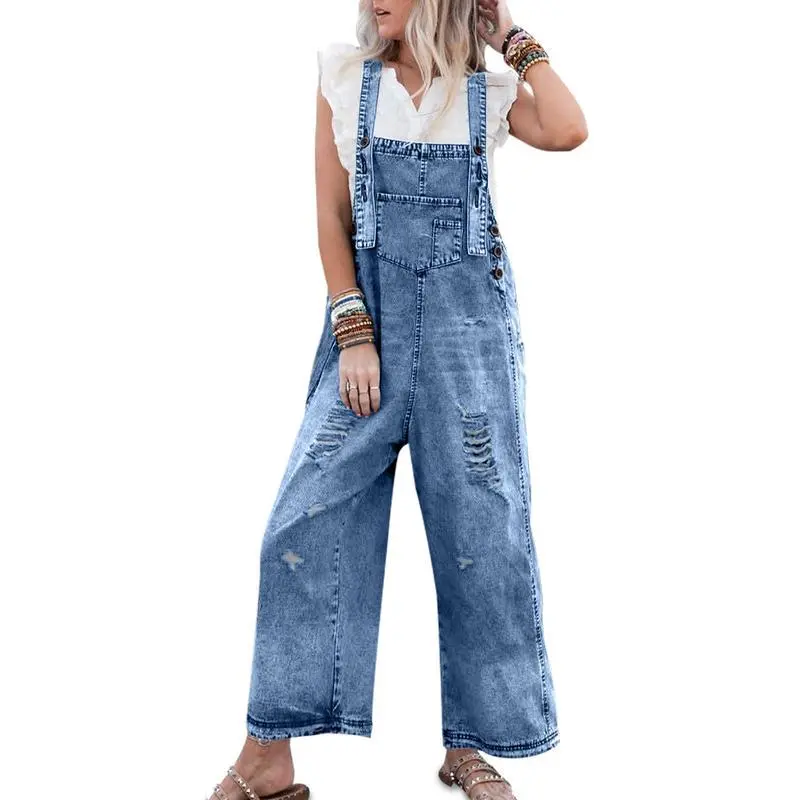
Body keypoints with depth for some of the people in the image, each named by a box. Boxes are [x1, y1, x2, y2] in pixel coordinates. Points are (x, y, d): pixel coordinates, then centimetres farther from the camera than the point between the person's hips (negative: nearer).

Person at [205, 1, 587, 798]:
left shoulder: (491, 86, 5)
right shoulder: (345, 76, 6)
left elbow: (567, 132, -15)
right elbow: (332, 216, 3)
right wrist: (352, 331, -6)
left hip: (471, 322, 0)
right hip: (369, 315, 0)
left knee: (484, 531, 3)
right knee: (305, 523, -6)